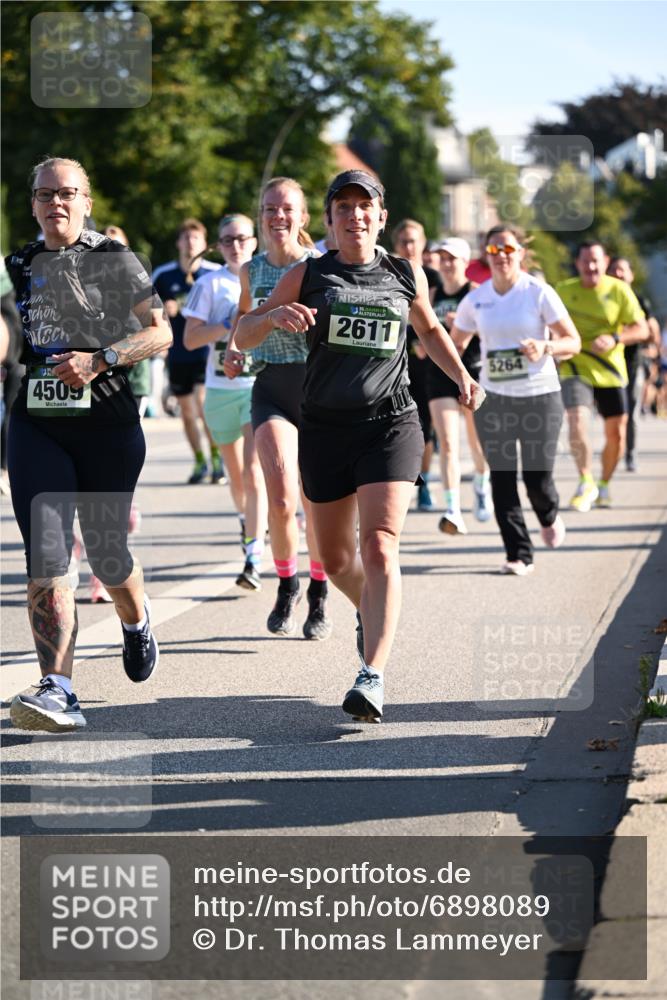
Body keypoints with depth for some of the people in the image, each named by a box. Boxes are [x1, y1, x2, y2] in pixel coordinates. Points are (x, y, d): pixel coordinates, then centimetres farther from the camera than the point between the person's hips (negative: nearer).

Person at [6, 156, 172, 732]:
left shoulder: (116, 261, 3)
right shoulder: (18, 267, 13)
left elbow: (160, 333, -1)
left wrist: (99, 360, -14)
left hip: (108, 425, -2)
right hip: (37, 425, 2)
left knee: (107, 554, 9)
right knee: (45, 560, -12)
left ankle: (137, 622, 44)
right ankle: (59, 693, -16)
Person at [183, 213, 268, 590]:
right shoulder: (210, 284, 2)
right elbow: (190, 339, -4)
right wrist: (229, 325, -15)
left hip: (262, 385, -2)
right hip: (221, 388, 2)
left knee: (254, 470, -16)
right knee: (236, 472, 15)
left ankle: (254, 559, -20)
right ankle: (247, 519, 47)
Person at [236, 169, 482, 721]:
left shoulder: (406, 275, 9)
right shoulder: (308, 276, 6)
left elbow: (430, 329, 28)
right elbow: (243, 334, 5)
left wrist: (463, 377, 14)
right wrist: (275, 314, -17)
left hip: (391, 425, -2)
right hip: (325, 428, 2)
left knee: (379, 545, -20)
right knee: (336, 559, 11)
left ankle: (373, 676, -26)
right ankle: (372, 614, 45)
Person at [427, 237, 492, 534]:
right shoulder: (434, 295, 9)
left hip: (473, 372, -2)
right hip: (440, 374, 3)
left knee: (477, 441, 12)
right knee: (447, 444, -11)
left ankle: (481, 486, 44)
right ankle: (453, 510, -17)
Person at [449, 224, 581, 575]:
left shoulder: (539, 293, -5)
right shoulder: (475, 299, 4)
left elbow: (573, 341, -4)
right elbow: (455, 343, 16)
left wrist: (546, 347, -23)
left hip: (540, 395, -3)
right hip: (493, 398, 3)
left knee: (537, 477, -3)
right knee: (502, 477, -3)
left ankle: (549, 516, 33)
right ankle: (518, 553, 5)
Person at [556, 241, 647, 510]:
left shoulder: (619, 290, -4)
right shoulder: (563, 290, -1)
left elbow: (641, 330, -8)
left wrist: (615, 339, -24)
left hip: (610, 372, 1)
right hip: (575, 369, -1)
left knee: (616, 433, 5)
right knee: (577, 422, -22)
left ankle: (604, 485, 27)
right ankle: (586, 482, -8)